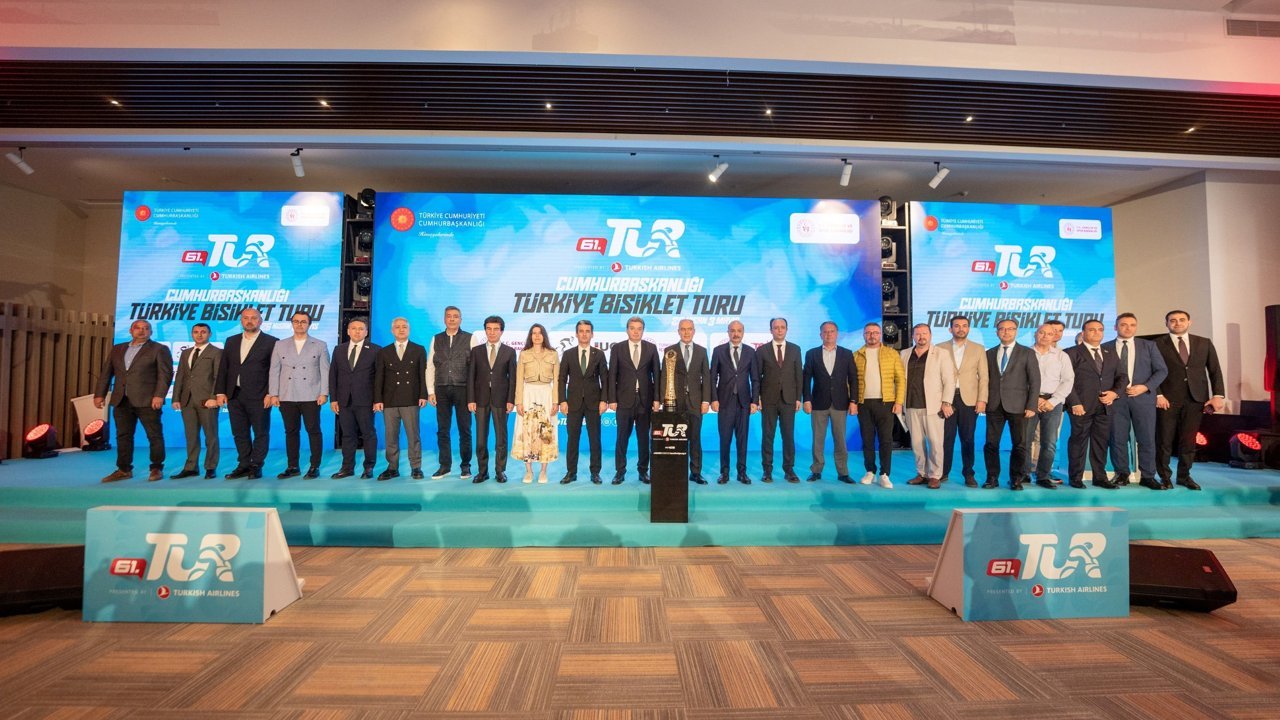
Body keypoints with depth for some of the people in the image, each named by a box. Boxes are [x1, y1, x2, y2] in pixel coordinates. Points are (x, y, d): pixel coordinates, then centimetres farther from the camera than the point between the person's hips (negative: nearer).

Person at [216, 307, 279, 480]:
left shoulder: (271, 342, -1)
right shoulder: (231, 341, 14)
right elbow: (223, 368, 13)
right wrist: (221, 392, 5)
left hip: (259, 396, -5)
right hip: (234, 395, 5)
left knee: (260, 433, 1)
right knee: (240, 433, 9)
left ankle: (256, 467, 10)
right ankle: (244, 465, 18)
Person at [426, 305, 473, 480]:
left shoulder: (470, 339, 2)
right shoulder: (436, 339, 11)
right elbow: (430, 366, 10)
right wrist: (430, 391, 3)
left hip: (462, 389, -3)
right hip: (441, 390, 3)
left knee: (464, 430, 3)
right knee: (442, 430, 6)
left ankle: (465, 466, 14)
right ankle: (444, 466, 15)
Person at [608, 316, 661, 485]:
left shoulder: (651, 348, 6)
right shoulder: (617, 348, 3)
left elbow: (656, 374, 5)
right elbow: (612, 375, 1)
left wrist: (657, 398, -2)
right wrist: (612, 399, -5)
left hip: (645, 399, 1)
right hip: (624, 399, -1)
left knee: (644, 438, 7)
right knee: (622, 437, 3)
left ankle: (643, 471, 17)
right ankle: (620, 471, 11)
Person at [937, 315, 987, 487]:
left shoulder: (978, 349, 8)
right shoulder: (940, 348, 5)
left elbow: (983, 377, 4)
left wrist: (982, 400, -5)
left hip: (969, 400, 1)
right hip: (946, 399, 0)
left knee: (967, 439, 5)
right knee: (946, 437, 1)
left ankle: (969, 474, 13)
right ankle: (943, 472, 12)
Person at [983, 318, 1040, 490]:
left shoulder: (1027, 353, 3)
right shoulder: (989, 353, 12)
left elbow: (1035, 381, -1)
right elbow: (986, 379, 11)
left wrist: (1032, 406, -8)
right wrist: (983, 400, 1)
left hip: (1017, 405, -2)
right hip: (994, 405, 2)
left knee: (1019, 444, 4)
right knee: (991, 443, 2)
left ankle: (1016, 479, 16)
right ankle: (992, 478, 12)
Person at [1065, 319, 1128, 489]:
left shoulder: (1111, 354, 17)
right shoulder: (1072, 353, -1)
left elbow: (1122, 377, 17)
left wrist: (1115, 392, -3)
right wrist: (1075, 403, -14)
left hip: (1105, 406, 5)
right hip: (1082, 406, -5)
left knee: (1101, 442, 8)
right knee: (1078, 442, 1)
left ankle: (1100, 477, 18)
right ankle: (1075, 478, 9)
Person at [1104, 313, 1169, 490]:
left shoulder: (1148, 346, 10)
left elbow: (1162, 370, 5)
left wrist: (1145, 387, -9)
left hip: (1143, 397, 1)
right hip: (1116, 398, -1)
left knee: (1147, 438, 2)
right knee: (1118, 438, 1)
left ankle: (1147, 476, 10)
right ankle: (1122, 474, 11)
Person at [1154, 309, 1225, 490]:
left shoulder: (1204, 343, 10)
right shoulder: (1157, 344, 0)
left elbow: (1215, 370, 8)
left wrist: (1218, 395, -1)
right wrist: (1158, 395, -11)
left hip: (1196, 399, 3)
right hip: (1167, 399, -3)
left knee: (1189, 440, 7)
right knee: (1165, 440, 2)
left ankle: (1184, 476, 19)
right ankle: (1164, 476, 13)